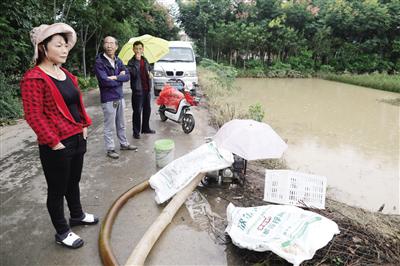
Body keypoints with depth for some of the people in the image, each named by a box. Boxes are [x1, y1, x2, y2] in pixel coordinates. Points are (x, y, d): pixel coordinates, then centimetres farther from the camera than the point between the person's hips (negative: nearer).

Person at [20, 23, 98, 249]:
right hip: (57, 146, -7)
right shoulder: (34, 78, -16)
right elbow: (33, 116, -18)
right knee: (57, 189, 9)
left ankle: (77, 215, 44)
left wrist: (85, 126, 9)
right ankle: (62, 232, 27)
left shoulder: (66, 74, 9)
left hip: (78, 139, 8)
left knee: (74, 182, 23)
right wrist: (53, 142, -17)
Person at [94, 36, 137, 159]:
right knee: (109, 127, 3)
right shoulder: (99, 62, -12)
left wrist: (115, 77, -17)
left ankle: (124, 144, 33)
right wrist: (120, 78, -9)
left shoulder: (118, 61, 8)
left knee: (121, 124, 18)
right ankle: (110, 149, 16)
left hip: (120, 97, 6)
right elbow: (105, 81, -22)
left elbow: (127, 75, -1)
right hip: (108, 99, -6)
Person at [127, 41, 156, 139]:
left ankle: (145, 128, 29)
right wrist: (137, 60, -24)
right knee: (137, 111, -3)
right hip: (137, 90, -6)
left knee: (147, 109, 14)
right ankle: (136, 132, 7)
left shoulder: (145, 60, 12)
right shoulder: (131, 62, -8)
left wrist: (150, 73, 8)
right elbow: (133, 73, -25)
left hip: (146, 89, 6)